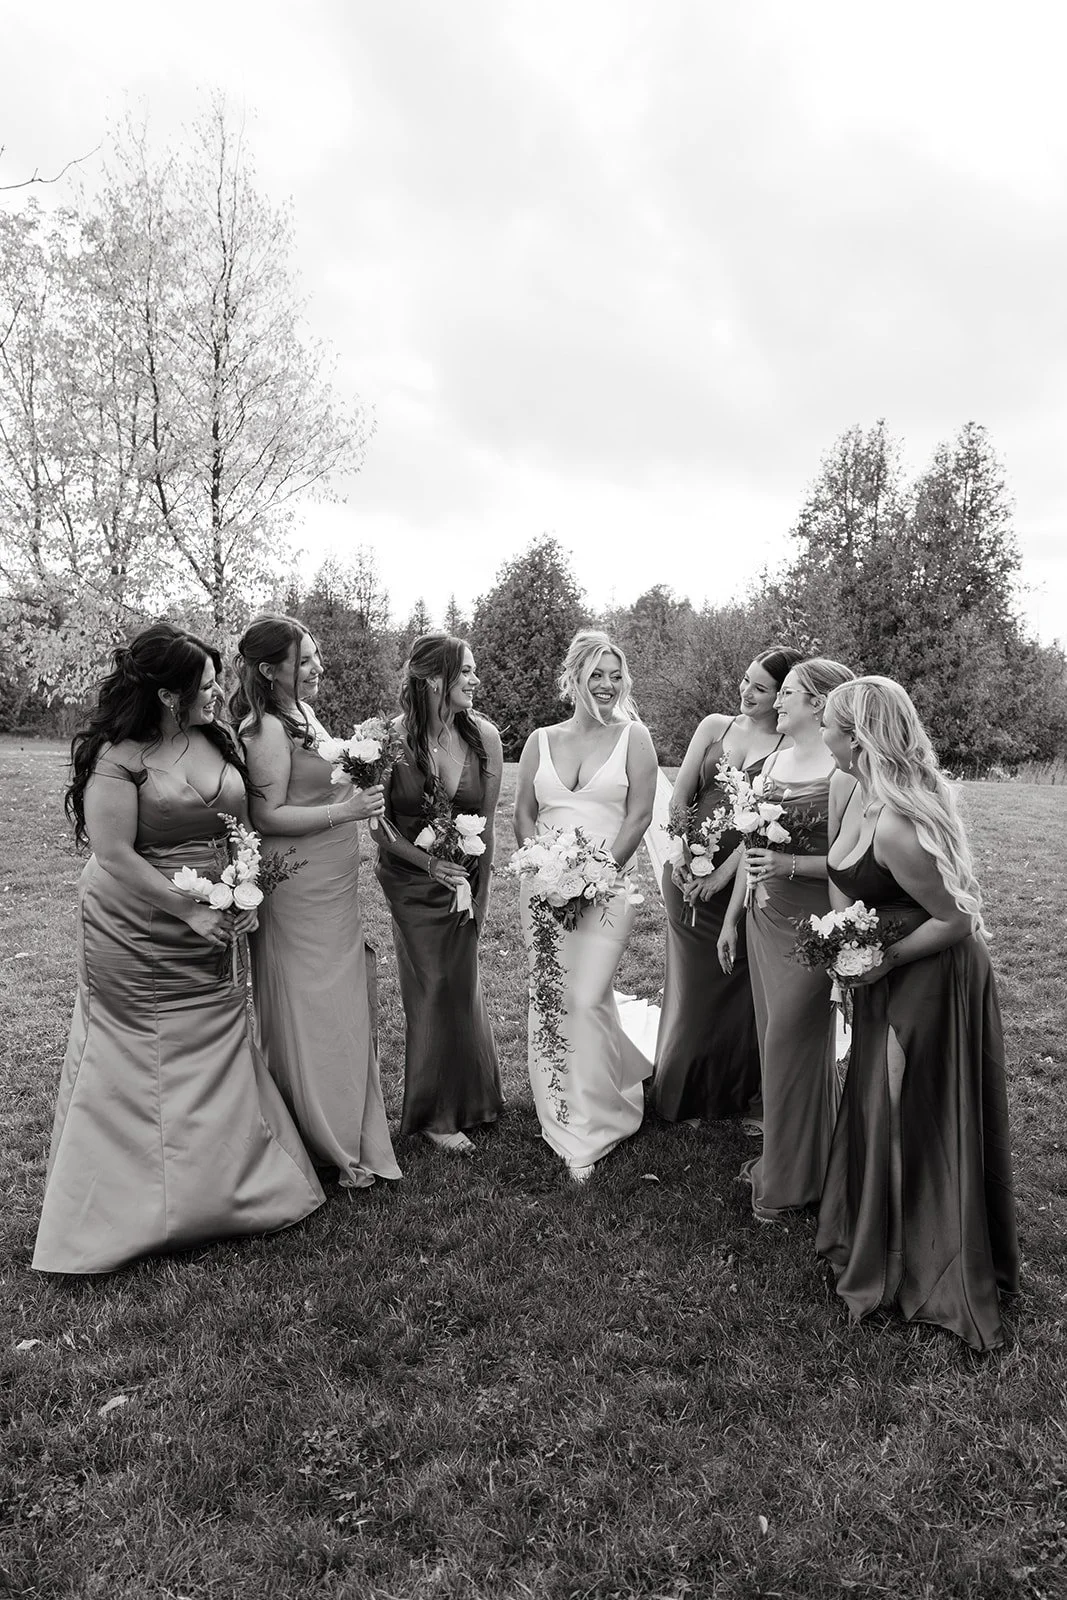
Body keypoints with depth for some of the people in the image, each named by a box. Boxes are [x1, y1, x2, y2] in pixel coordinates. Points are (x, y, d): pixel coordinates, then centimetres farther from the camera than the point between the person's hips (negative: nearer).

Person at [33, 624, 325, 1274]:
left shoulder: (219, 740, 1)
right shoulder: (118, 759, -18)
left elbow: (243, 824, 8)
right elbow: (114, 856, -20)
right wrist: (190, 911, -18)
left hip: (210, 935, 6)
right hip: (137, 934, -6)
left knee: (218, 1051, 15)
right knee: (141, 1064, 8)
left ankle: (235, 1184, 34)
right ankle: (132, 1206, 28)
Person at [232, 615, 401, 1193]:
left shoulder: (301, 712, 11)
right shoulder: (266, 729, -18)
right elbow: (267, 816, -22)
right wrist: (344, 811, -22)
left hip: (332, 886, 10)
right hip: (299, 890, -10)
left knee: (339, 1007, 18)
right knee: (308, 1011, 3)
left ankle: (343, 1132, 33)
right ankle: (331, 1147, 18)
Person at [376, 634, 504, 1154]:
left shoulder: (483, 736, -11)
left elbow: (486, 824, -4)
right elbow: (379, 824, -8)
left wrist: (478, 894, -3)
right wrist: (430, 862, -17)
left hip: (465, 878, 2)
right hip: (411, 881, -2)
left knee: (459, 985, 11)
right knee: (433, 988, 6)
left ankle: (465, 1102, 33)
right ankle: (436, 1114, 24)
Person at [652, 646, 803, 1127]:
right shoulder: (715, 726, 6)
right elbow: (678, 799, 5)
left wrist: (720, 875, -18)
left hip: (742, 881, -3)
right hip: (689, 876, 3)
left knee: (743, 985, 6)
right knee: (694, 981, 13)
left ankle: (746, 1096, 26)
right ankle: (689, 1095, 31)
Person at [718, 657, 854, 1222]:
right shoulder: (772, 762, 8)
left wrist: (789, 865, -23)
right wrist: (731, 917, 14)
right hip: (765, 916, 7)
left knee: (791, 1042, 2)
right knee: (775, 1040, 16)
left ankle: (792, 1179, 21)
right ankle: (781, 1156, 34)